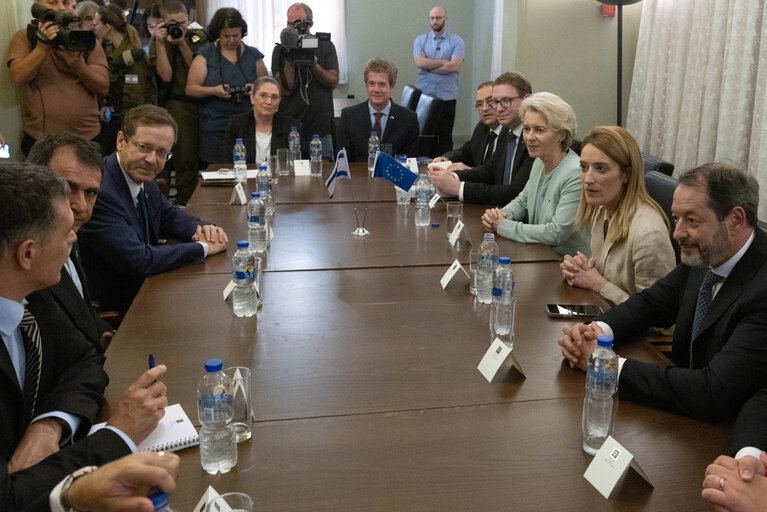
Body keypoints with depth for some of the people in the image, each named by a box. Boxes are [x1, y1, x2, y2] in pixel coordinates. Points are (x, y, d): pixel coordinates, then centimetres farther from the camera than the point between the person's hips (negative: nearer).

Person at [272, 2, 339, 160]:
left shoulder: (326, 46, 6)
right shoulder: (280, 50, 2)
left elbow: (334, 82, -3)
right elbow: (284, 89, -6)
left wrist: (313, 65, -18)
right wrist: (289, 60, -18)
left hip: (321, 130, 1)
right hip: (290, 128, -1)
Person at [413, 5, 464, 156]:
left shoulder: (456, 41, 4)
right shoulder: (420, 40, 9)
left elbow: (455, 66, -10)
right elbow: (419, 62, -8)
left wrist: (429, 66, -6)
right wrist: (443, 61, -7)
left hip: (447, 96, -1)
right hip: (423, 94, 1)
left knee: (445, 136, 2)